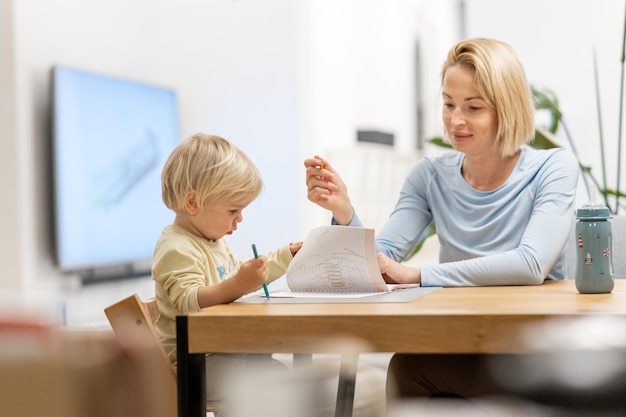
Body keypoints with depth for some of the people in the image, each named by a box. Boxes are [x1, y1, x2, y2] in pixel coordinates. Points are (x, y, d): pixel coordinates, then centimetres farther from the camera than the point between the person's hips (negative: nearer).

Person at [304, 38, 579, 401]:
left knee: (408, 366, -28)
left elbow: (531, 264, -23)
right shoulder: (431, 176, 5)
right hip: (460, 352, 4)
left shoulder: (554, 167, -7)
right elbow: (380, 261, -4)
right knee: (405, 367, -31)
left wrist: (417, 275, -24)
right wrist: (344, 212, -23)